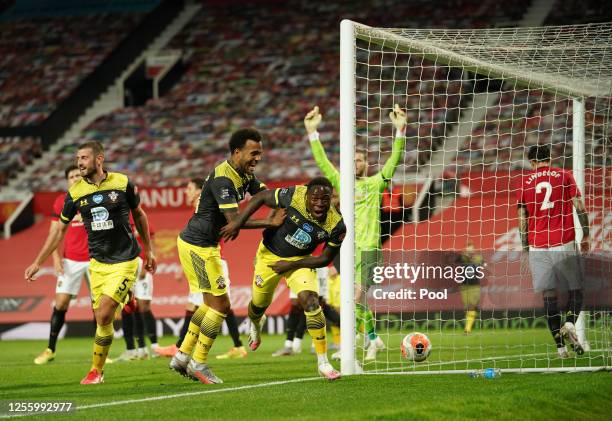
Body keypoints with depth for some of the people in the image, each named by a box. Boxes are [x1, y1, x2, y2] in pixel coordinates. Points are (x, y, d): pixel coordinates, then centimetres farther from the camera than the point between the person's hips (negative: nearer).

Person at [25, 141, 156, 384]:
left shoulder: (123, 183, -6)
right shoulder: (75, 193, 0)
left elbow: (139, 215, 10)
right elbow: (60, 230, 10)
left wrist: (148, 251, 15)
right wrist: (38, 262, 9)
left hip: (124, 261, -3)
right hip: (98, 262, 3)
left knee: (104, 316, -14)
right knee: (101, 319, 1)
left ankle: (96, 370, 1)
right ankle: (97, 371, 16)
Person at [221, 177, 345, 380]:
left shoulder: (336, 225, -24)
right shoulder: (294, 196, -30)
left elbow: (325, 259, -12)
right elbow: (261, 197, -16)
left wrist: (292, 265, -18)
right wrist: (238, 222, -21)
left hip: (300, 261, 0)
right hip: (269, 254, 0)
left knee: (310, 301, -22)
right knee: (259, 304, 16)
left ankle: (323, 362, -15)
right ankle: (255, 324, 58)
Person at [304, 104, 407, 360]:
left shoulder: (375, 183, 4)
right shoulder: (341, 183, 12)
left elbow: (394, 160, -5)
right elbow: (322, 161, 7)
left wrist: (400, 131, -16)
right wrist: (312, 133, -2)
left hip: (368, 247, -4)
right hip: (346, 247, 4)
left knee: (357, 296, -14)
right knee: (357, 299, 4)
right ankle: (373, 340, 20)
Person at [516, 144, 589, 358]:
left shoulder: (524, 181, 8)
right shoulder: (564, 176, 5)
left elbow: (522, 218, 6)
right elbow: (580, 207, 0)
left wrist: (525, 247, 10)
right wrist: (586, 236, 6)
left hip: (537, 246, 1)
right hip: (564, 244, -1)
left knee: (549, 294, 1)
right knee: (575, 289, 9)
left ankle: (560, 346, -7)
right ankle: (570, 323, -19)